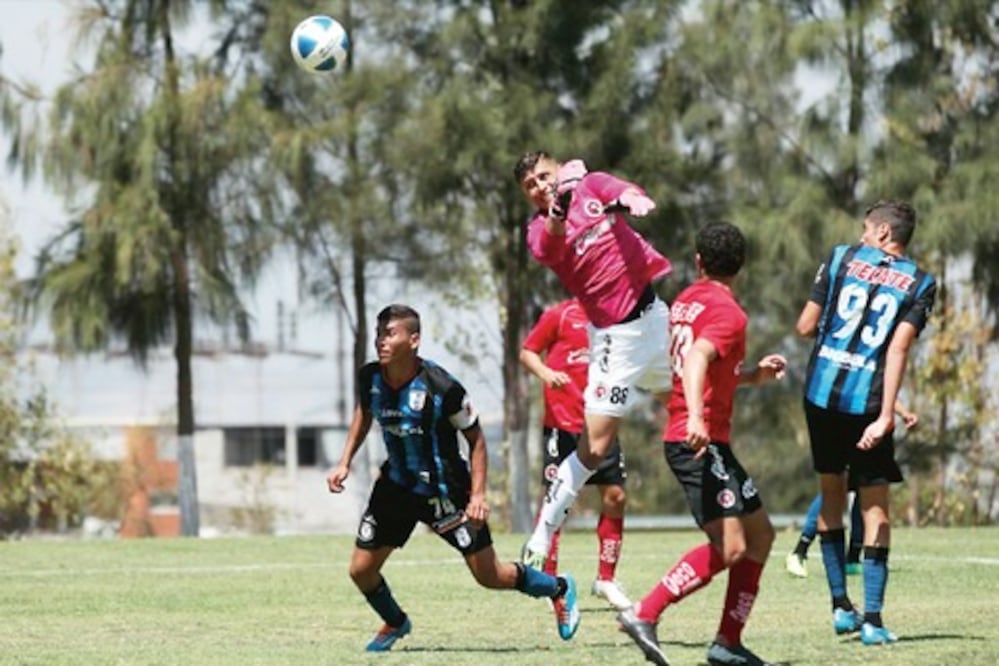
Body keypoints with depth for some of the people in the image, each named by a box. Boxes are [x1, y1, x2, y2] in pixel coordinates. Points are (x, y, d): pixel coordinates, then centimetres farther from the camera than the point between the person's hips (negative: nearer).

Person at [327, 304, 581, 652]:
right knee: (361, 570, 0)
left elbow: (475, 438, -13)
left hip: (445, 490, -5)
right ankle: (395, 623, 32)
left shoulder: (442, 388, -26)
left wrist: (478, 496, -18)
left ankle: (560, 589, 30)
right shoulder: (370, 379, -11)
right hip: (397, 486, 5)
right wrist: (345, 462, 7)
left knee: (489, 575, 0)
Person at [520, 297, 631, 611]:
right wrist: (545, 373, -19)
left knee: (615, 496, -1)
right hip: (563, 423, -4)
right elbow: (527, 352, 0)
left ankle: (606, 579, 12)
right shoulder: (560, 315, -3)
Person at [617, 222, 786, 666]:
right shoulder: (728, 313, -11)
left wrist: (752, 376, 27)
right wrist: (695, 417, -43)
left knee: (759, 536, 13)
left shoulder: (686, 301, 17)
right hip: (700, 442, -10)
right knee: (729, 547, -20)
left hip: (708, 443, 10)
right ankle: (644, 614, -23)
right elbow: (696, 359, -30)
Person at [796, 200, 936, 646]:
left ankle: (841, 606, 16)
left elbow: (805, 327, 3)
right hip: (866, 404, -2)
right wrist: (886, 416, -16)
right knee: (875, 508, 6)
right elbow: (899, 347, -11)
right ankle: (872, 619, -1)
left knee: (831, 492, 19)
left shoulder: (842, 258, 5)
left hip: (821, 393, 2)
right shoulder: (920, 284, 2)